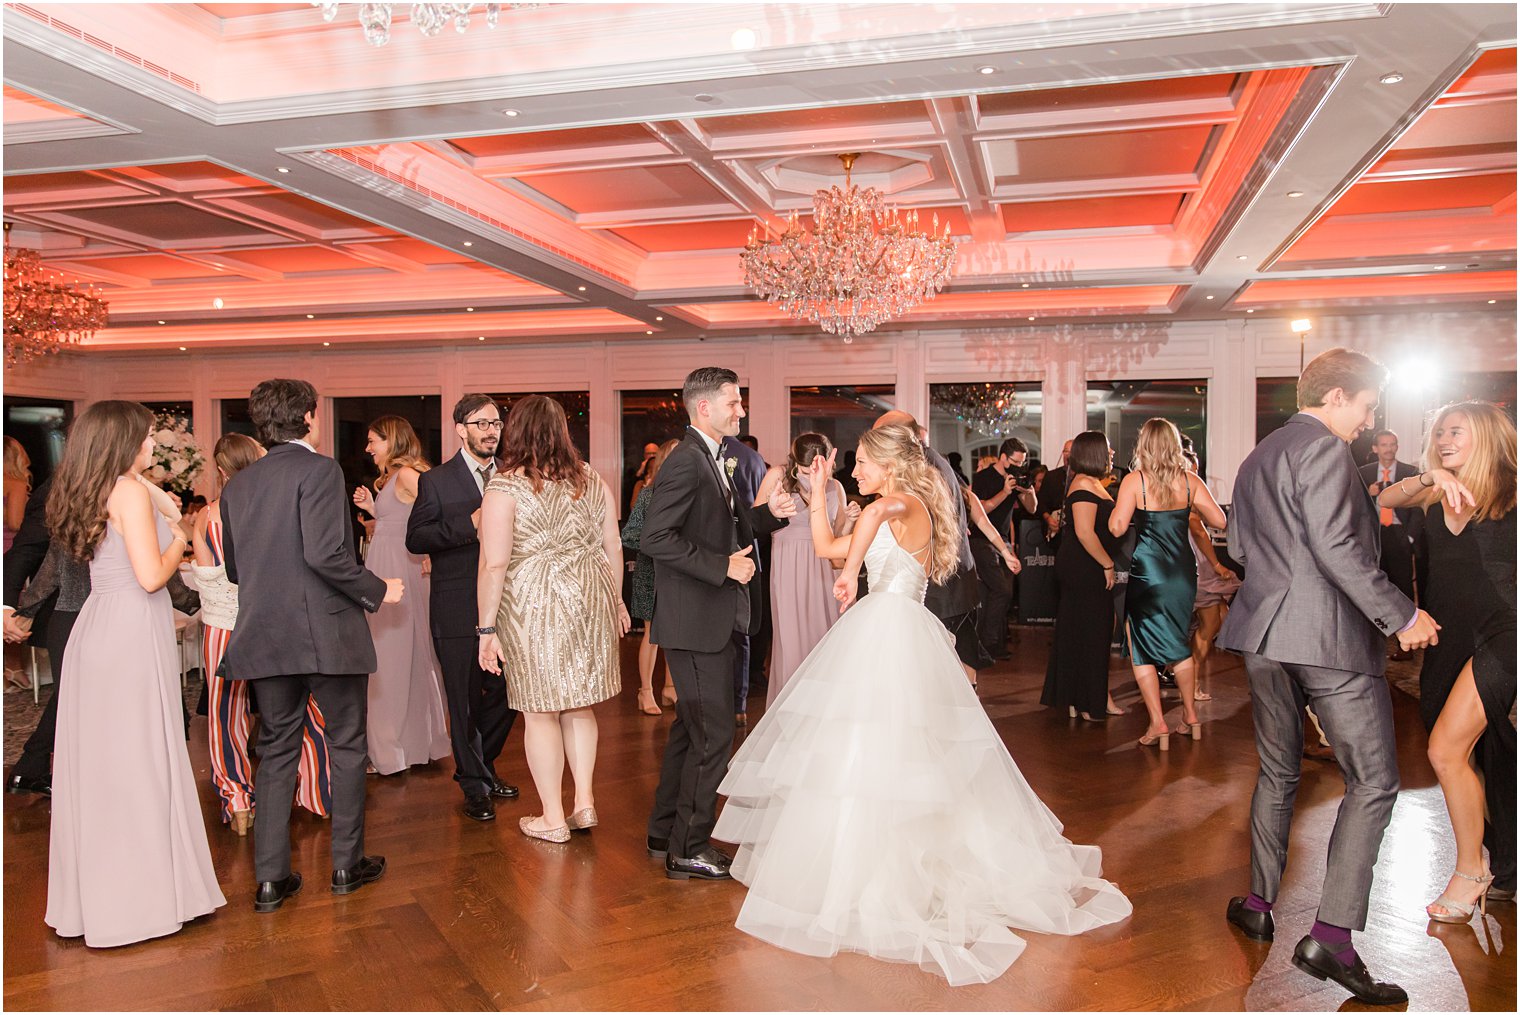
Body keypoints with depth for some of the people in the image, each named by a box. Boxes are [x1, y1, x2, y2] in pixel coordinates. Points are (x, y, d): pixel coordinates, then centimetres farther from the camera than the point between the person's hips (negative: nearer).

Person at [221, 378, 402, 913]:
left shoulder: (238, 484, 9)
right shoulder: (318, 469, -11)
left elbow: (233, 567, 16)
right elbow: (324, 553, -22)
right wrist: (376, 589, -9)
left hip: (265, 639, 6)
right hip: (327, 633, -5)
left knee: (277, 751, 14)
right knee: (346, 746, 10)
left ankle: (270, 877, 15)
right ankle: (347, 863, 19)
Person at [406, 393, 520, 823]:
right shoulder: (436, 481, -1)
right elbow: (415, 538, -8)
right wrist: (468, 525, -18)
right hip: (457, 608, -4)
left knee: (505, 694, 11)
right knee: (465, 702, 6)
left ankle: (482, 766, 35)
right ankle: (475, 786, 22)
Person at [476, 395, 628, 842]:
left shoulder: (504, 488, -10)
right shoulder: (591, 481, 5)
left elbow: (494, 565, -14)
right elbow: (613, 548, 9)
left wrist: (487, 628, -8)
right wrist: (615, 600, 21)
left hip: (532, 608, -5)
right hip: (589, 601, 5)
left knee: (540, 711, 6)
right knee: (578, 704, 18)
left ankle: (553, 818, 15)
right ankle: (585, 802, 21)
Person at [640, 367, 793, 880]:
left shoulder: (711, 459, 14)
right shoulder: (686, 461, -17)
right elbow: (655, 537, -24)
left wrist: (769, 514, 2)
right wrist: (723, 566, -22)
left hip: (710, 618, 11)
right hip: (695, 620, -11)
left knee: (690, 727, 18)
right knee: (714, 732, -3)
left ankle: (666, 832, 32)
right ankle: (688, 848, 10)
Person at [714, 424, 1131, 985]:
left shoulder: (910, 504, -9)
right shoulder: (891, 515, 20)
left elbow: (877, 510, -35)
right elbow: (826, 546, 22)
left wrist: (851, 571, -34)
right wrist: (818, 492, 22)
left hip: (891, 635, -9)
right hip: (880, 634, 9)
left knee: (875, 757, -7)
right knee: (873, 757, 11)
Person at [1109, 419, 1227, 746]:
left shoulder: (1134, 481, -10)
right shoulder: (1190, 481, 0)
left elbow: (1117, 528, -16)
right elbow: (1219, 520, 0)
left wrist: (1115, 505, 4)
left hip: (1147, 572, -4)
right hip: (1183, 571, 4)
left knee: (1142, 649, 6)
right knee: (1178, 644, 20)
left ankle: (1157, 722, 3)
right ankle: (1190, 715, 26)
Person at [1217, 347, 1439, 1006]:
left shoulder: (1256, 458, 17)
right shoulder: (1324, 449, -11)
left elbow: (1238, 544, 20)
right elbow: (1337, 548, -20)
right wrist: (1402, 616, -14)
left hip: (1264, 634, 8)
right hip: (1329, 635, -8)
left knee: (1277, 772, 19)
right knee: (1373, 783, -1)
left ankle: (1259, 904, 25)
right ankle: (1331, 937, -4)